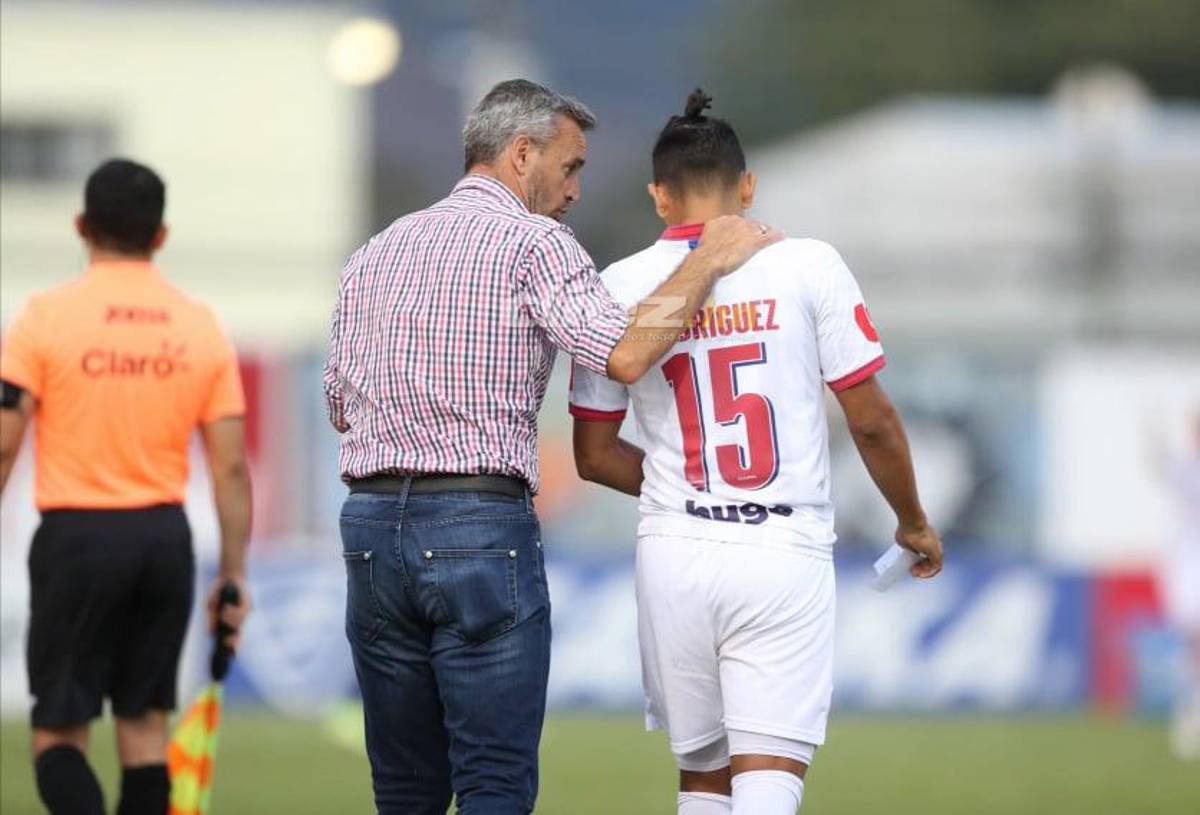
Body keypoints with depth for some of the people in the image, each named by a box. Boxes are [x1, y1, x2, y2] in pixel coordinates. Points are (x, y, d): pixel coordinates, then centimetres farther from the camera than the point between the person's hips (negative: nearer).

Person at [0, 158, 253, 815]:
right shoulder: (200, 326, 4)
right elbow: (230, 466, 3)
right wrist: (234, 576, 9)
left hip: (77, 538, -3)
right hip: (165, 538, 3)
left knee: (58, 732, 2)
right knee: (144, 724, 12)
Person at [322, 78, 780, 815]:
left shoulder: (374, 255, 17)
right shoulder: (533, 242, -4)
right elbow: (625, 354, -18)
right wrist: (709, 260, -8)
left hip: (371, 525, 6)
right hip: (483, 527, -6)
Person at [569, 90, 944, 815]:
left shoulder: (620, 288, 4)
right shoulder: (807, 266, -2)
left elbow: (595, 456, 10)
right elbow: (872, 421, 1)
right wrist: (914, 524, 17)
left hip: (674, 556, 3)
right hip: (783, 553, -2)